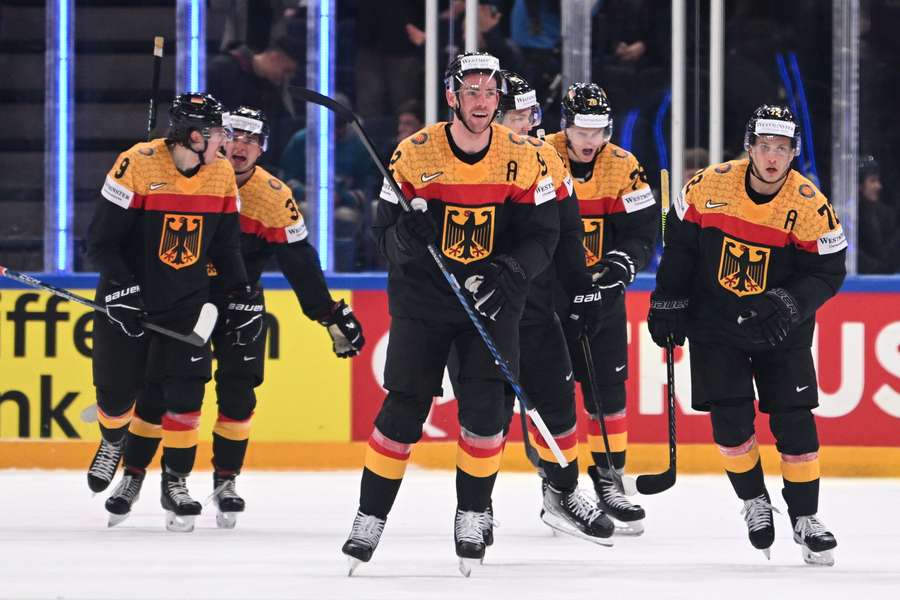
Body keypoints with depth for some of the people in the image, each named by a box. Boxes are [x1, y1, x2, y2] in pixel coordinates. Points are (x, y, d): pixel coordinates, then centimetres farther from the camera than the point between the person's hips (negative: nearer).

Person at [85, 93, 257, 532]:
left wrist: (240, 295, 5)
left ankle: (175, 483, 4)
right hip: (128, 298, -3)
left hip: (186, 303, 3)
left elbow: (226, 244, 10)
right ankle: (113, 442, 38)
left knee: (184, 393, -8)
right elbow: (101, 239, -15)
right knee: (117, 391, 4)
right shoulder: (137, 165, -20)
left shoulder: (222, 175, -3)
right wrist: (120, 288, -24)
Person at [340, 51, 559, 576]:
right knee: (404, 409, -4)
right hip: (423, 298, -1)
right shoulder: (414, 154, -9)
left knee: (486, 408, -11)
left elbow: (542, 235, -4)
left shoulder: (522, 158, -6)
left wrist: (506, 274, -20)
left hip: (492, 299, 1)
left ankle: (473, 514, 8)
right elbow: (387, 231, -4)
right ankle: (371, 518, 9)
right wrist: (406, 234, -28)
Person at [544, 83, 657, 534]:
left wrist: (621, 264, -16)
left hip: (600, 292, 3)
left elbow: (642, 231, 0)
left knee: (607, 387, 2)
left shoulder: (623, 168, -2)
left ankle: (608, 476, 13)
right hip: (544, 291, -3)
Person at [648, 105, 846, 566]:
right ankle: (754, 502, 15)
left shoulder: (810, 205, -15)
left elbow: (827, 272, -10)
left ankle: (805, 517, 8)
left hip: (780, 329, 0)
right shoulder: (710, 186, -12)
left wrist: (789, 303, -27)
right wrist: (667, 303, 3)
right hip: (714, 321, 0)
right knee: (730, 417, -6)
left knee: (793, 418, -4)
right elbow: (679, 242, 1)